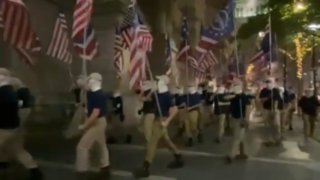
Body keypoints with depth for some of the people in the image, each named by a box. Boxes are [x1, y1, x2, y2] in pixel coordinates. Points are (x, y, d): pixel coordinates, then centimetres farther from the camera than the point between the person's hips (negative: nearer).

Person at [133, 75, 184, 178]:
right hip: (158, 119, 9)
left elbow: (175, 110, -23)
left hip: (162, 120, -9)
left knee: (152, 143, -8)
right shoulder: (157, 94, 7)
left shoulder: (167, 96, -18)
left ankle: (145, 168, -4)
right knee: (167, 140, 19)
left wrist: (167, 121, -26)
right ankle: (179, 160, 33)